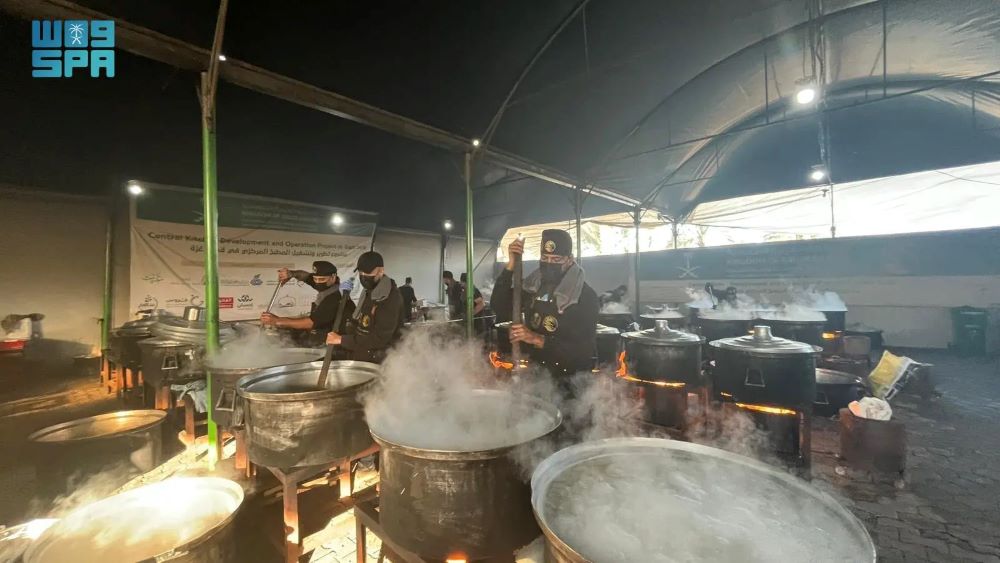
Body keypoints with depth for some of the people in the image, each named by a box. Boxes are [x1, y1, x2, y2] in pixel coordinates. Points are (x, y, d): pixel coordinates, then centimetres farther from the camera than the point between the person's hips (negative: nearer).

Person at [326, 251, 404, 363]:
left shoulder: (391, 297, -22)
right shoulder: (368, 292, 8)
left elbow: (380, 338, -26)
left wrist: (342, 340, -23)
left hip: (377, 363, -8)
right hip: (359, 357, 9)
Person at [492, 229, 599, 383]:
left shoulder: (586, 295, -10)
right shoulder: (532, 286, 4)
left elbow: (584, 350, -14)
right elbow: (501, 311, -5)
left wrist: (537, 339, -23)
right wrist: (510, 266, -11)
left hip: (569, 379, -4)